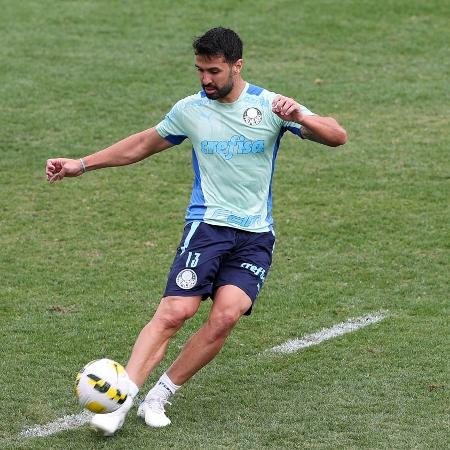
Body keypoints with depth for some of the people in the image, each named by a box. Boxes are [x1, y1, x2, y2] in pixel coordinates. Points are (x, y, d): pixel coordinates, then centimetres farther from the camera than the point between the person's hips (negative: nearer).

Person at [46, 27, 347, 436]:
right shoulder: (190, 110, 5)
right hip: (207, 225, 0)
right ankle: (121, 399, -21)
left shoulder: (269, 106, 0)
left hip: (256, 235, 0)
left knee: (225, 316, -19)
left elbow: (337, 136, -4)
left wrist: (299, 117, -24)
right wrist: (81, 164, 21)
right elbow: (144, 144, 21)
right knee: (175, 312, -19)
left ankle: (159, 397, -6)